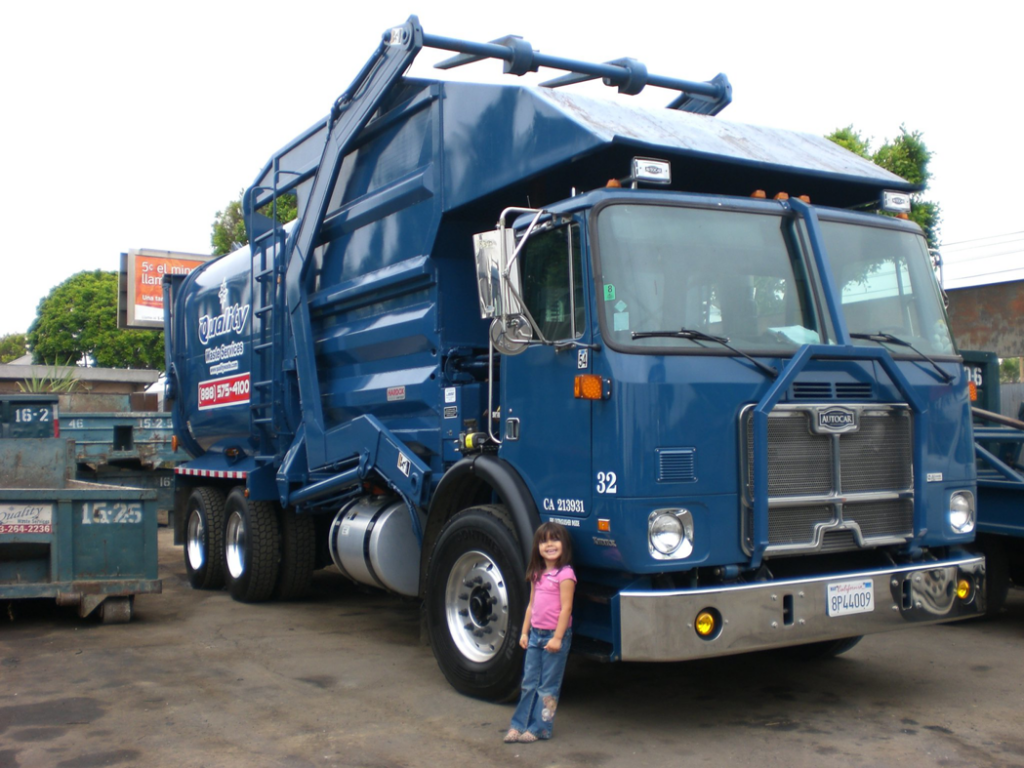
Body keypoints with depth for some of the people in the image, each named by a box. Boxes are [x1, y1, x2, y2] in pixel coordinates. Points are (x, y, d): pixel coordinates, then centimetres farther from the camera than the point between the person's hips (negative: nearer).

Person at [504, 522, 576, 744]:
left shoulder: (565, 574, -12)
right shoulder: (537, 574, 11)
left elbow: (566, 608, -16)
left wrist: (557, 638, -18)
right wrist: (524, 632, 12)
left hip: (555, 635, -7)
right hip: (536, 634, 7)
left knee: (548, 686, 3)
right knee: (529, 683, 12)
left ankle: (539, 728, 11)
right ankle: (519, 725, 18)